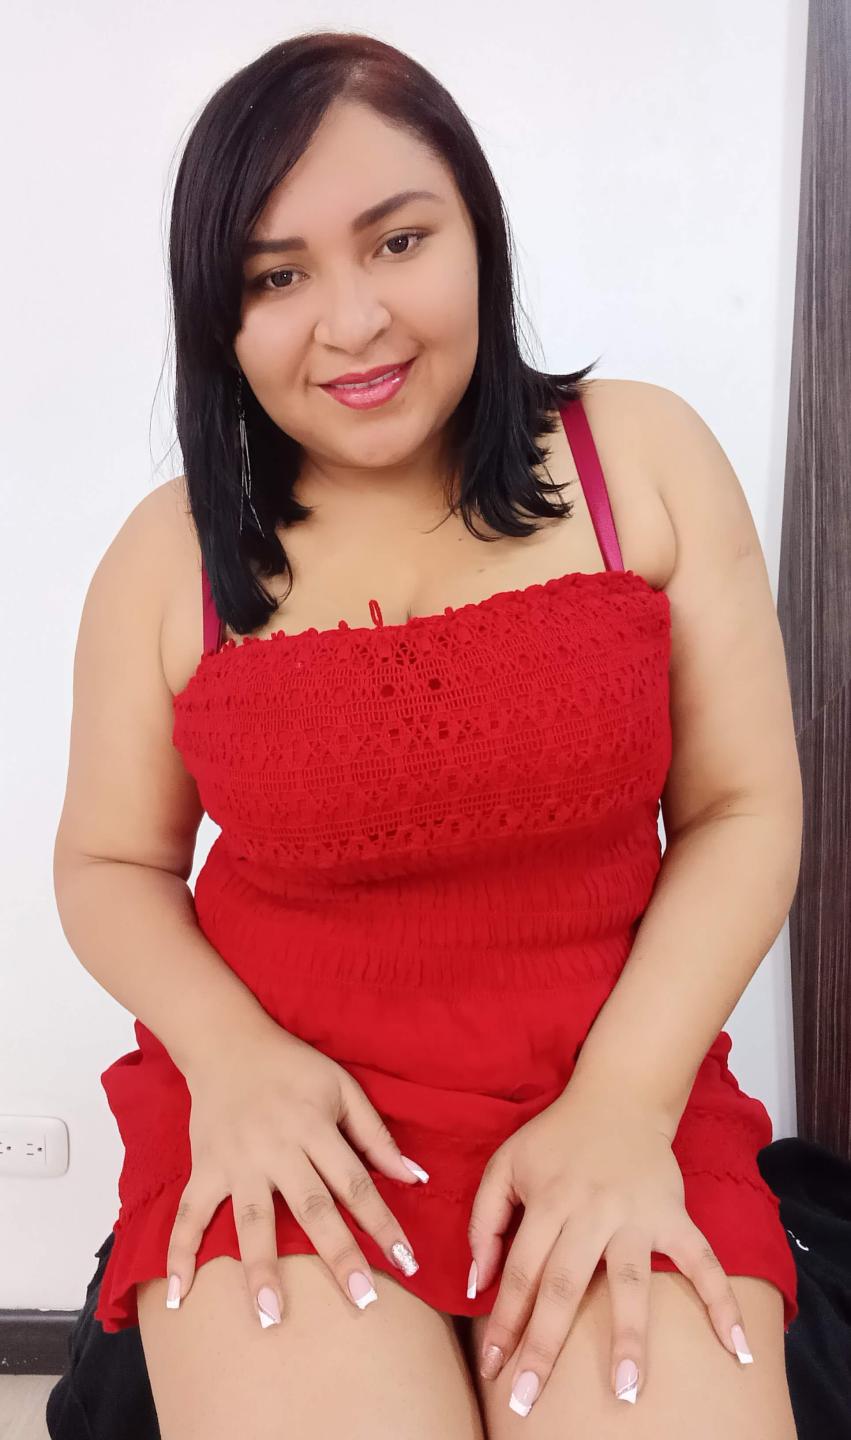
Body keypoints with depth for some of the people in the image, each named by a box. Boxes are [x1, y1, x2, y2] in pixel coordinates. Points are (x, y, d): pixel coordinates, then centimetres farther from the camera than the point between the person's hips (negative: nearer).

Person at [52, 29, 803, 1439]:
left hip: (619, 1092, 0)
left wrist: (626, 1103, -12)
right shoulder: (168, 556, 1)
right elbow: (108, 863, 9)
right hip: (281, 1115, 1)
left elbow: (745, 809, 0)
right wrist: (232, 1055, -11)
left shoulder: (646, 458, 0)